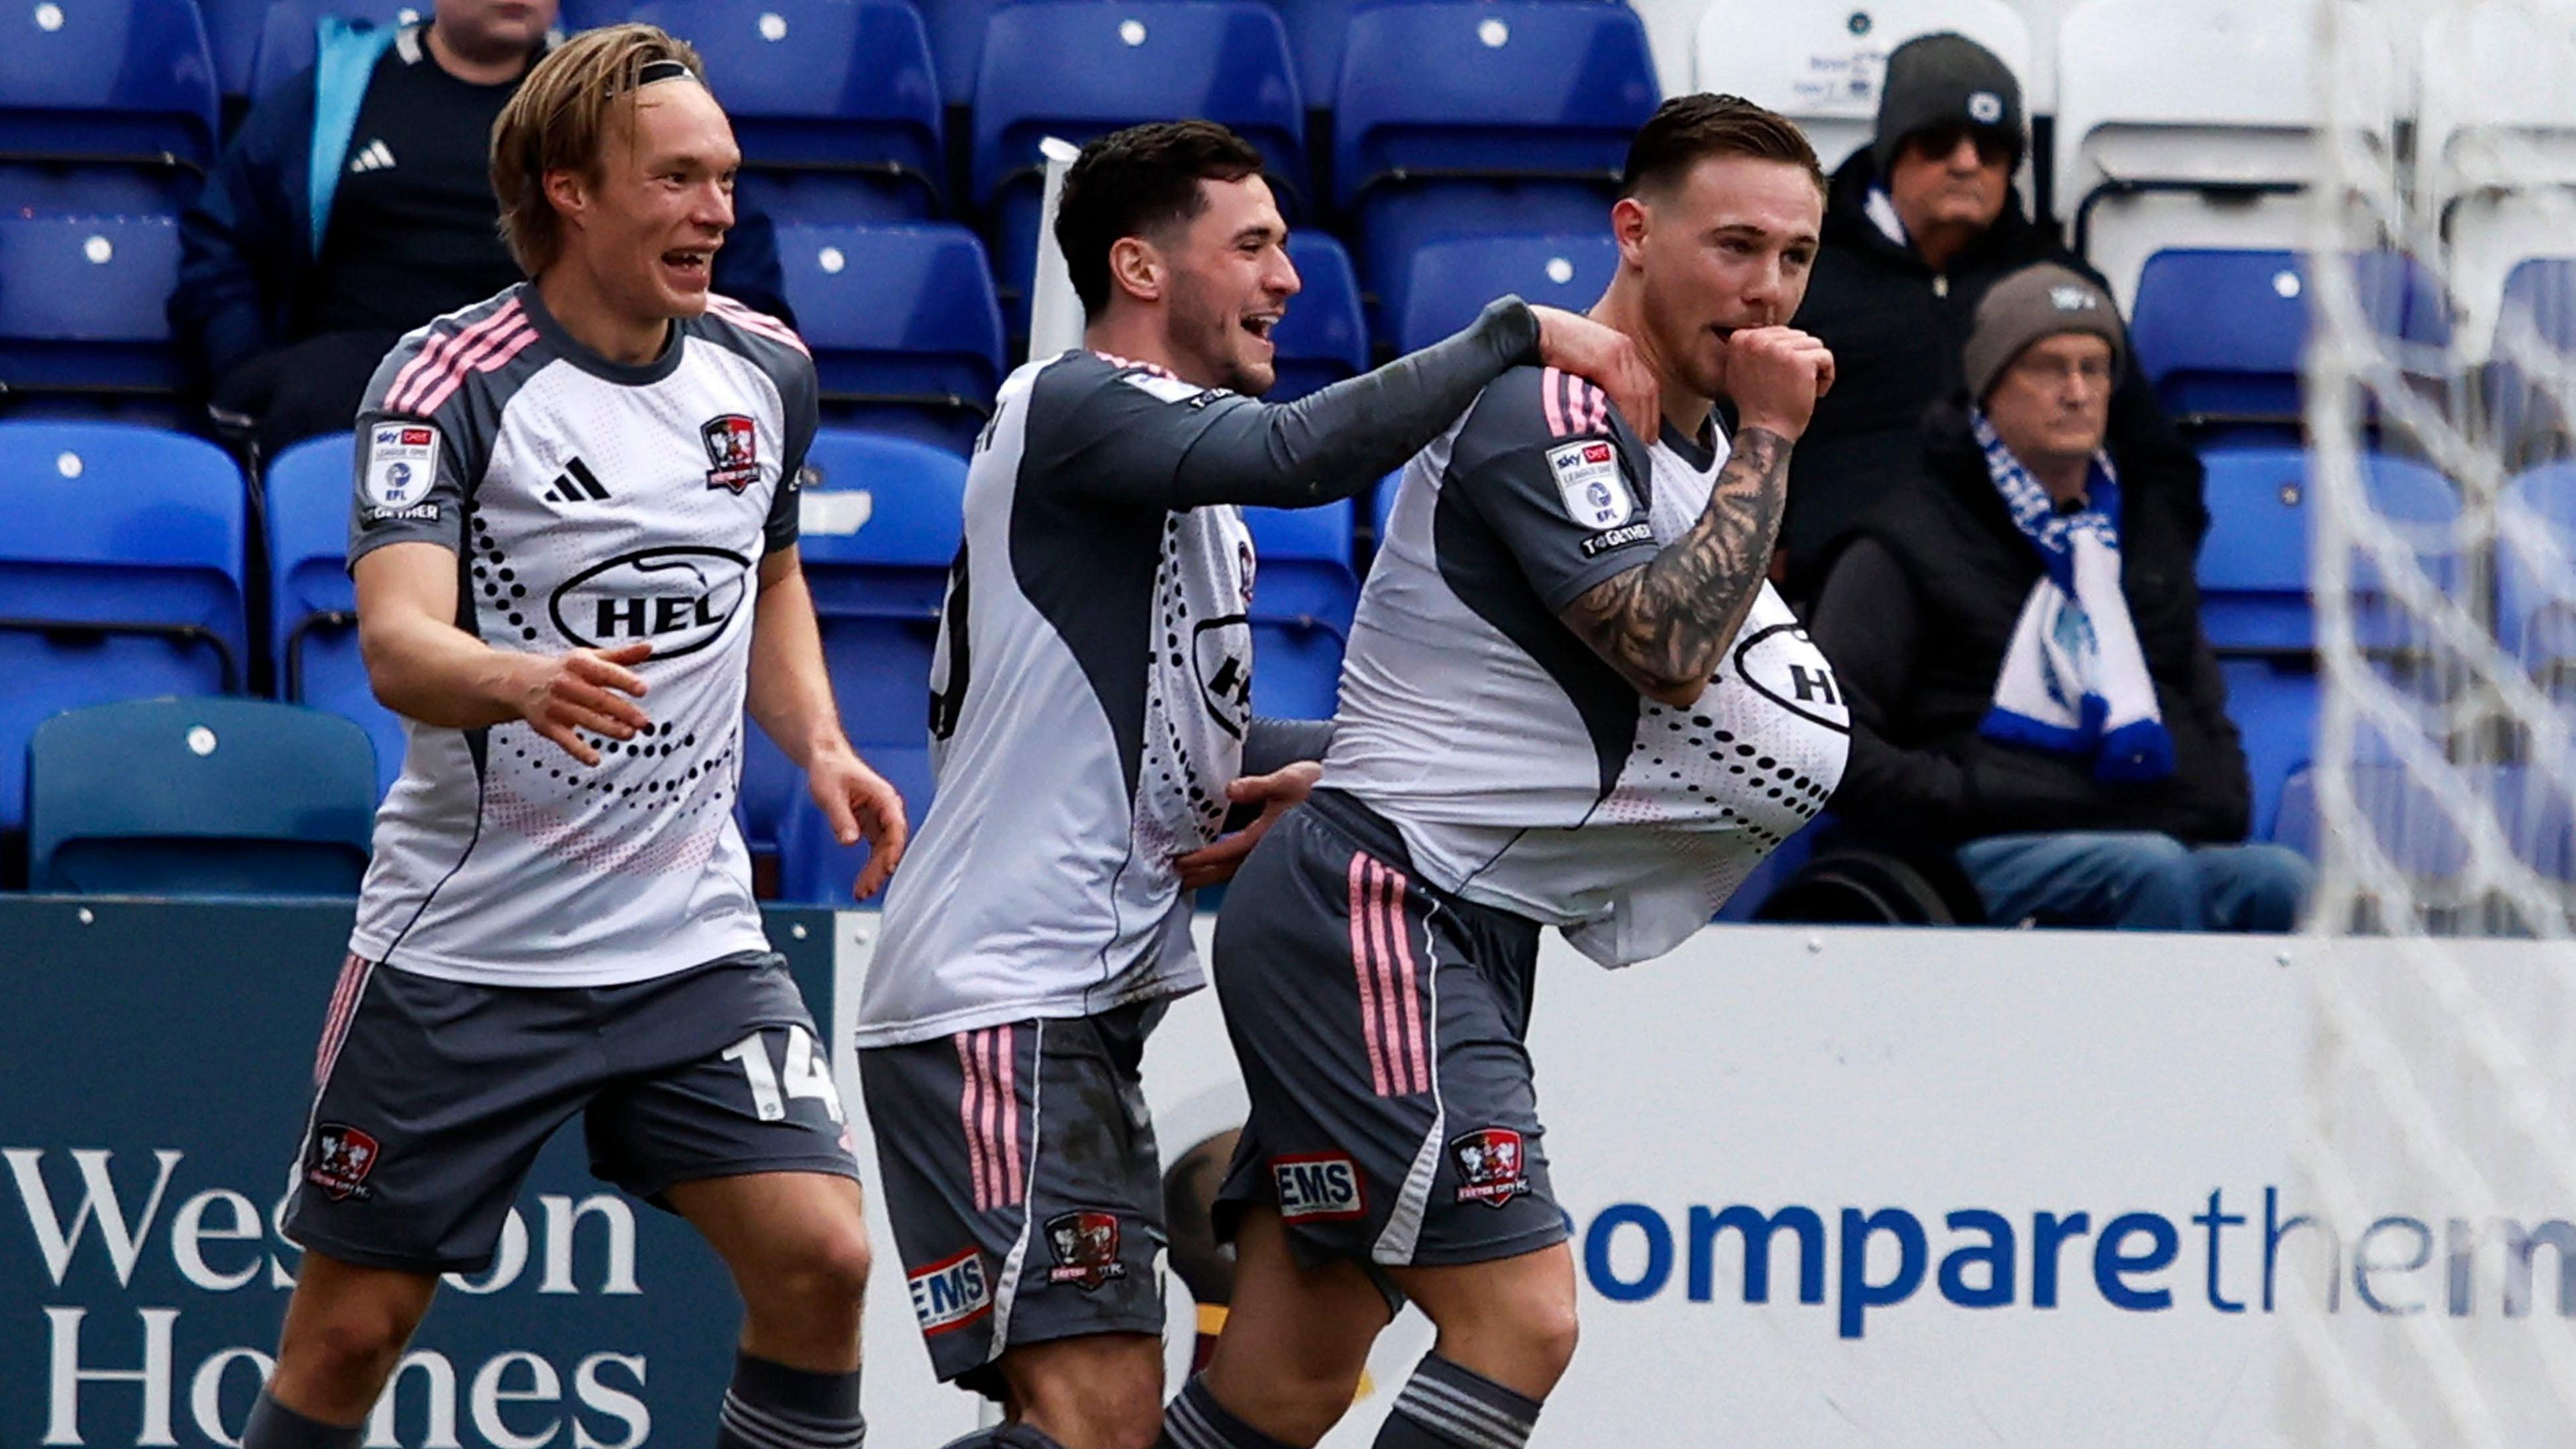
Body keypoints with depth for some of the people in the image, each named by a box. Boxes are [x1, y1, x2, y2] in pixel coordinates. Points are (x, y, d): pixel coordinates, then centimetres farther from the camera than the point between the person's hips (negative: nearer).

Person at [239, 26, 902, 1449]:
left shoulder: (764, 369, 4)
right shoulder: (446, 383, -13)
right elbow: (397, 643, -26)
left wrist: (818, 745, 7)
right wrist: (518, 681, -47)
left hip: (693, 943, 4)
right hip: (464, 948, -4)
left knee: (818, 1259, -12)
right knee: (349, 1331, 2)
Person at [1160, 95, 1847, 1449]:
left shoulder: (1700, 440, 16)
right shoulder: (1545, 407, -14)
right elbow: (1665, 648, -22)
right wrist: (1769, 439, -13)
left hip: (1462, 932, 9)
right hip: (1371, 915, -9)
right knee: (1520, 1321, -17)